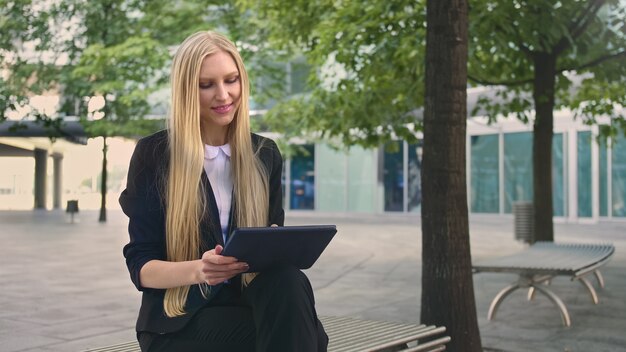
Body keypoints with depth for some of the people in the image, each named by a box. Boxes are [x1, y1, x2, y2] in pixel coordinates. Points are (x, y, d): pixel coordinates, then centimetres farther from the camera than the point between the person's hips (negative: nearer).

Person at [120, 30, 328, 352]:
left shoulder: (265, 154, 9)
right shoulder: (153, 154, -2)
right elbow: (140, 266, -4)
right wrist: (197, 270, -26)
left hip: (248, 303, 4)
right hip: (181, 319, -4)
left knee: (290, 283, -32)